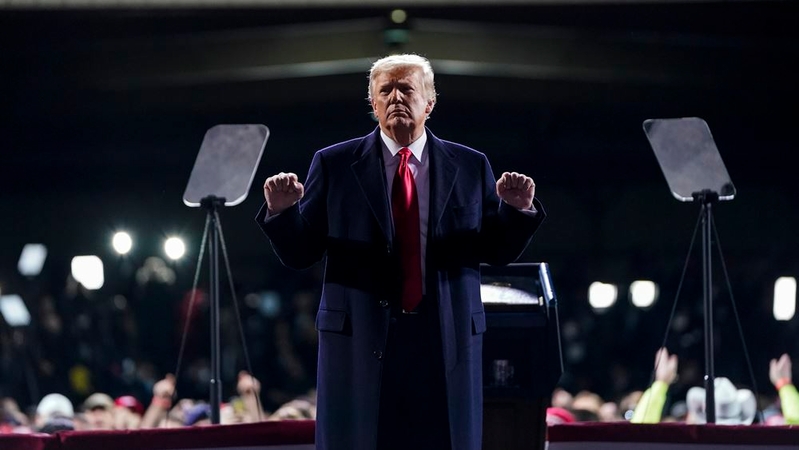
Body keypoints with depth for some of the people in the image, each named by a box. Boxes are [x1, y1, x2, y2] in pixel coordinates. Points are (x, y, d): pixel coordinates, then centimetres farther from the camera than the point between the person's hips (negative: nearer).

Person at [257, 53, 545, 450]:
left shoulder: (470, 167, 8)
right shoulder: (334, 165, 4)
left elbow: (499, 251, 8)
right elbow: (299, 253, 2)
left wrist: (517, 209, -11)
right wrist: (282, 210, -17)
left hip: (446, 341, 1)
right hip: (359, 340, -1)